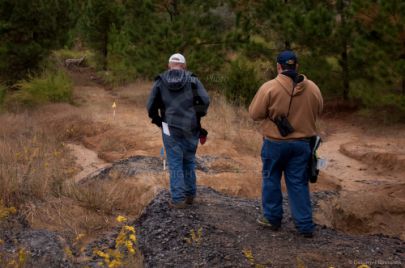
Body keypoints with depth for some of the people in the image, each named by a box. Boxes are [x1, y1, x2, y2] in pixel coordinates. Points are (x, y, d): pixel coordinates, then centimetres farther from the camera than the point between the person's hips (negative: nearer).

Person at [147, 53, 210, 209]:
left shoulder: (160, 82, 4)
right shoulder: (192, 80, 2)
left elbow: (151, 106, 2)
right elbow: (204, 100, -7)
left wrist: (158, 122, 18)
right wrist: (198, 119, 7)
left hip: (171, 129, -1)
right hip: (191, 129, 1)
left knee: (175, 163, 4)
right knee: (189, 161, 15)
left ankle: (178, 199, 1)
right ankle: (190, 195, 22)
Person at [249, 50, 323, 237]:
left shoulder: (269, 87, -15)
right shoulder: (312, 88, -4)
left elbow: (254, 114, -10)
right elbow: (317, 112, 9)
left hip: (275, 143, -3)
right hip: (302, 143, 3)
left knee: (271, 179, 15)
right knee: (299, 183, 9)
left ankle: (272, 218, 24)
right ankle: (305, 225, 9)